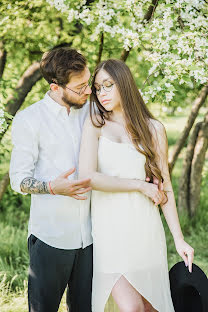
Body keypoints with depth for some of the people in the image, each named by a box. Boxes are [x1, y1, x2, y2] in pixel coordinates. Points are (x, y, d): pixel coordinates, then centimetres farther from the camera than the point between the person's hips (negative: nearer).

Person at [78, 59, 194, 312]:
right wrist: (139, 185, -7)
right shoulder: (95, 124, 3)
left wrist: (179, 239, 5)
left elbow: (164, 185, 9)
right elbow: (87, 176, -11)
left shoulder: (154, 129, 9)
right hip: (110, 228, -2)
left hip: (145, 226, 2)